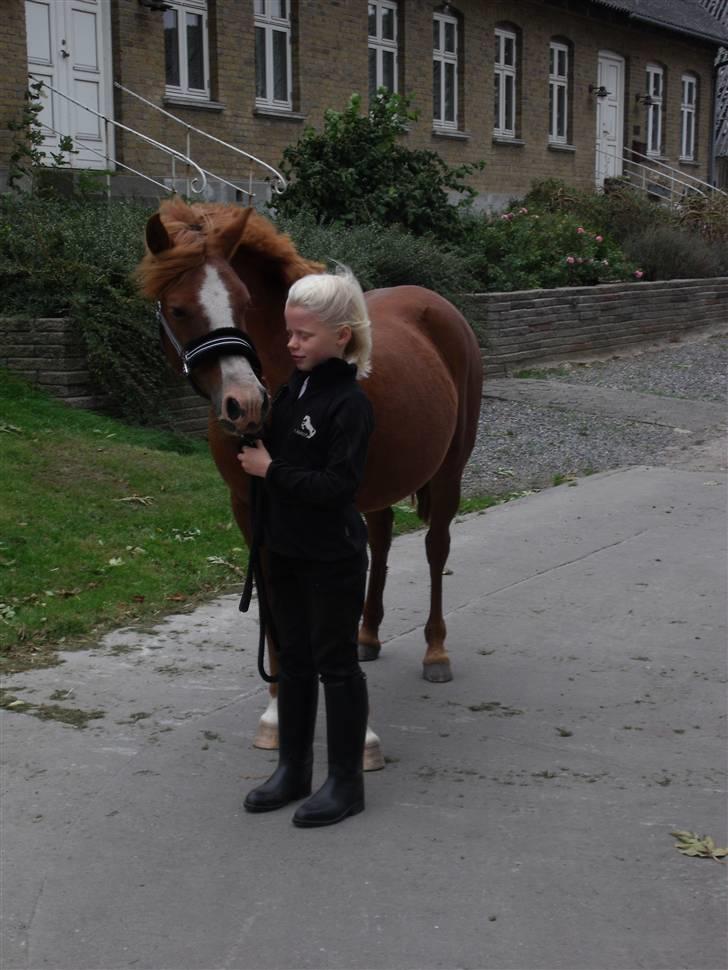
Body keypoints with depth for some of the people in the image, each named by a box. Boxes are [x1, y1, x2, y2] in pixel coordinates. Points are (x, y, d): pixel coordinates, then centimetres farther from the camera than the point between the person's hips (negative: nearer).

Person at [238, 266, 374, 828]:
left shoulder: (350, 403, -18)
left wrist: (271, 470, -21)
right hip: (286, 551, 8)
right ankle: (293, 770, 29)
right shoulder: (292, 389, 6)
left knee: (336, 664, 3)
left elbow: (338, 485, -24)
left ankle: (346, 783, 16)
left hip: (332, 559, -8)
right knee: (294, 659, 16)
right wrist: (247, 436, -1)